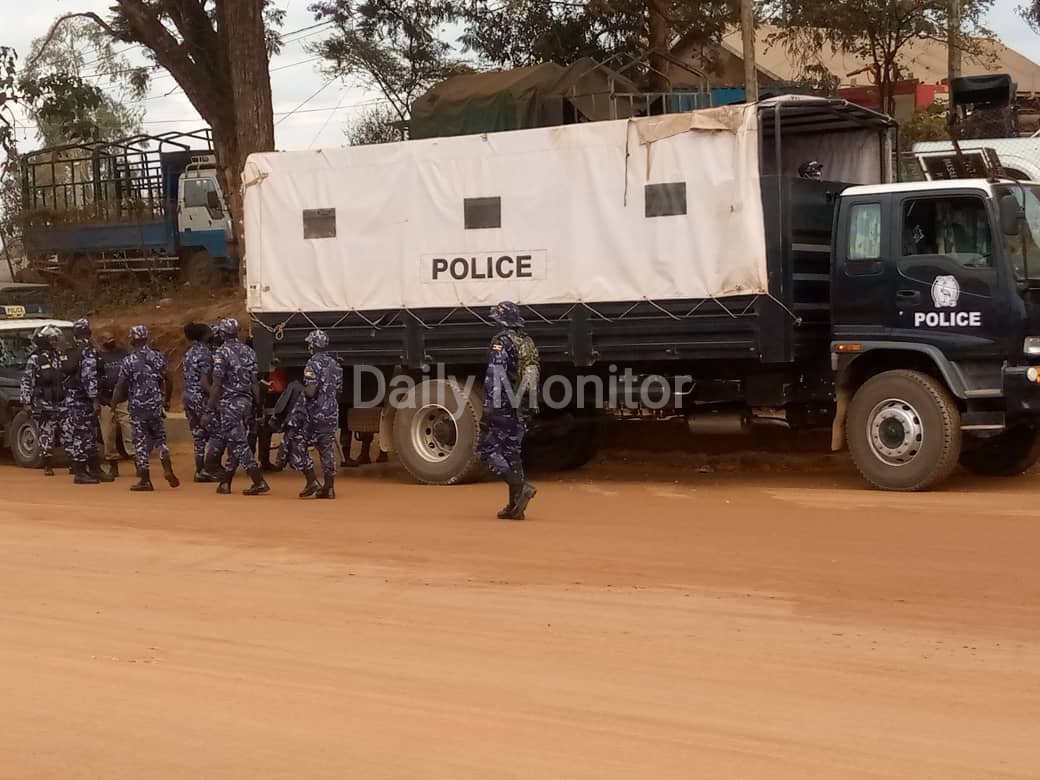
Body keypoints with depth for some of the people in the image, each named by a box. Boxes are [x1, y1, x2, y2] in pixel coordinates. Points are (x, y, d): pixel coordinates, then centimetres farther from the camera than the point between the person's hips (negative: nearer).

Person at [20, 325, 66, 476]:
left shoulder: (60, 357, 11)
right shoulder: (35, 359, -4)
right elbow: (26, 382, -5)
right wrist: (27, 401, -11)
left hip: (60, 402, 4)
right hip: (43, 405, -4)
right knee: (46, 436, -2)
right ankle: (47, 466, 5)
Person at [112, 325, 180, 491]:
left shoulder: (129, 361, -8)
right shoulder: (159, 357, 1)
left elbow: (121, 385, -6)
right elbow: (168, 381, 4)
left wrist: (115, 401, 9)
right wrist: (167, 400, 18)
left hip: (137, 407, -3)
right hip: (156, 405, 3)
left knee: (141, 442, 3)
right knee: (160, 438, 16)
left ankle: (145, 480, 4)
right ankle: (168, 470, -2)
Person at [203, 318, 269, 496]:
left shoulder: (222, 353, -11)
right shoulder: (249, 352, 8)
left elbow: (217, 385, -14)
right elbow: (254, 382, 7)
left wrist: (209, 411, -10)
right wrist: (258, 406, 12)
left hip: (229, 403, -7)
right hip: (246, 402, 7)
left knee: (239, 444, -6)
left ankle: (260, 482, -12)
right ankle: (225, 481, 20)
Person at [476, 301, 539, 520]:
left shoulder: (502, 341, -12)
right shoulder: (528, 342, 13)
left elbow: (494, 377, -19)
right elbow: (533, 378, 17)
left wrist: (488, 409, -20)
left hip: (503, 406, -8)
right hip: (521, 408, 8)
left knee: (486, 449, -2)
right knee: (512, 452, 12)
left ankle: (521, 486, -15)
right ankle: (515, 506, 10)